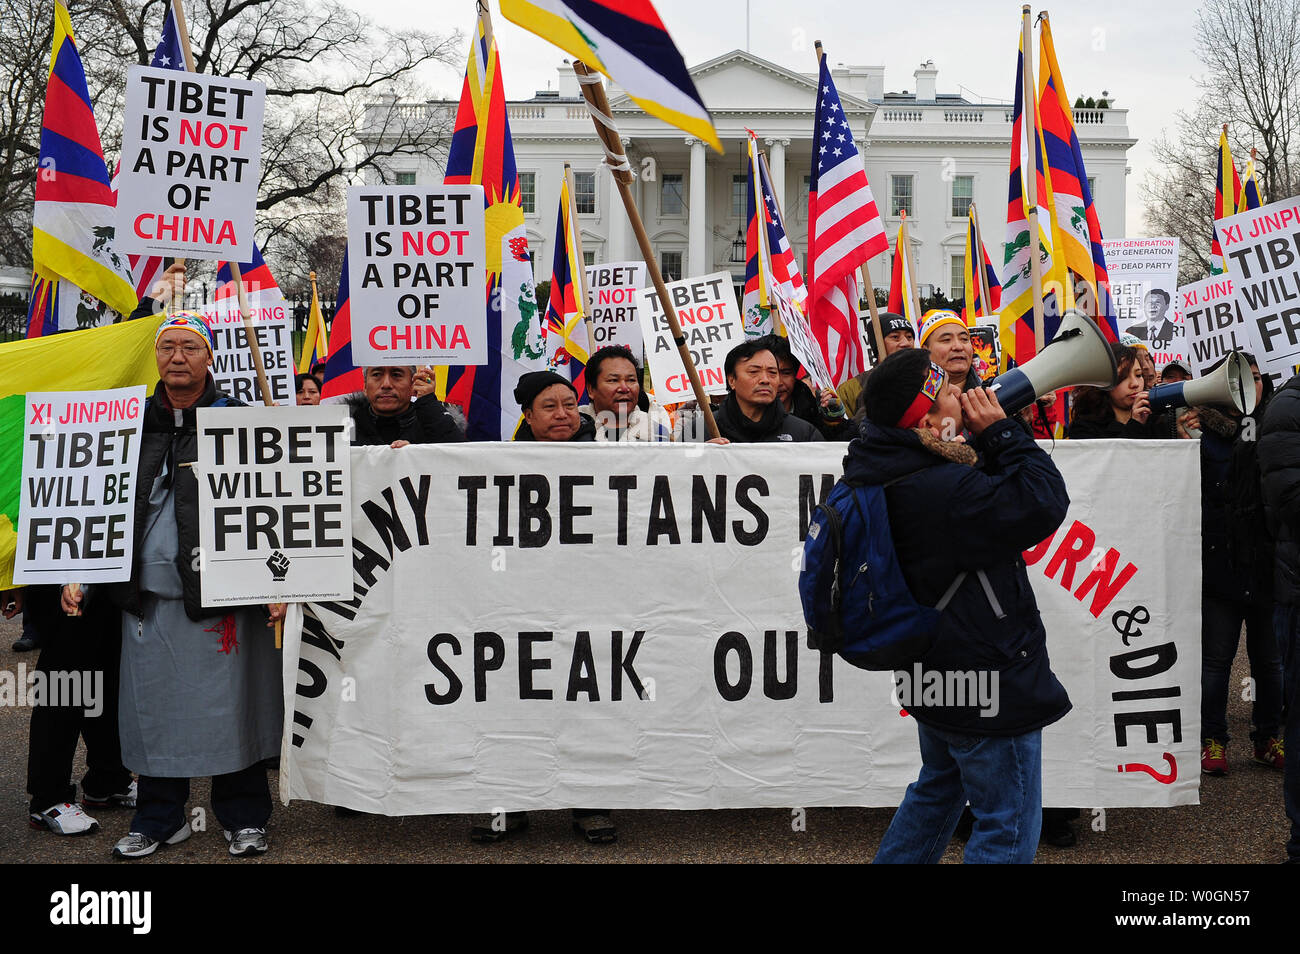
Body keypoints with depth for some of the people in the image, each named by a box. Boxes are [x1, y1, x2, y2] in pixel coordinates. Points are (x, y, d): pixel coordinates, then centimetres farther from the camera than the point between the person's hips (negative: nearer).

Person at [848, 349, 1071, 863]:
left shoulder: (878, 470, -2)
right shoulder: (946, 489, -31)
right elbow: (1045, 502, -24)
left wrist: (989, 439, -5)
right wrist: (1001, 432, -17)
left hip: (932, 673, 10)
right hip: (989, 683, -10)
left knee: (938, 787, 31)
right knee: (1008, 830, 4)